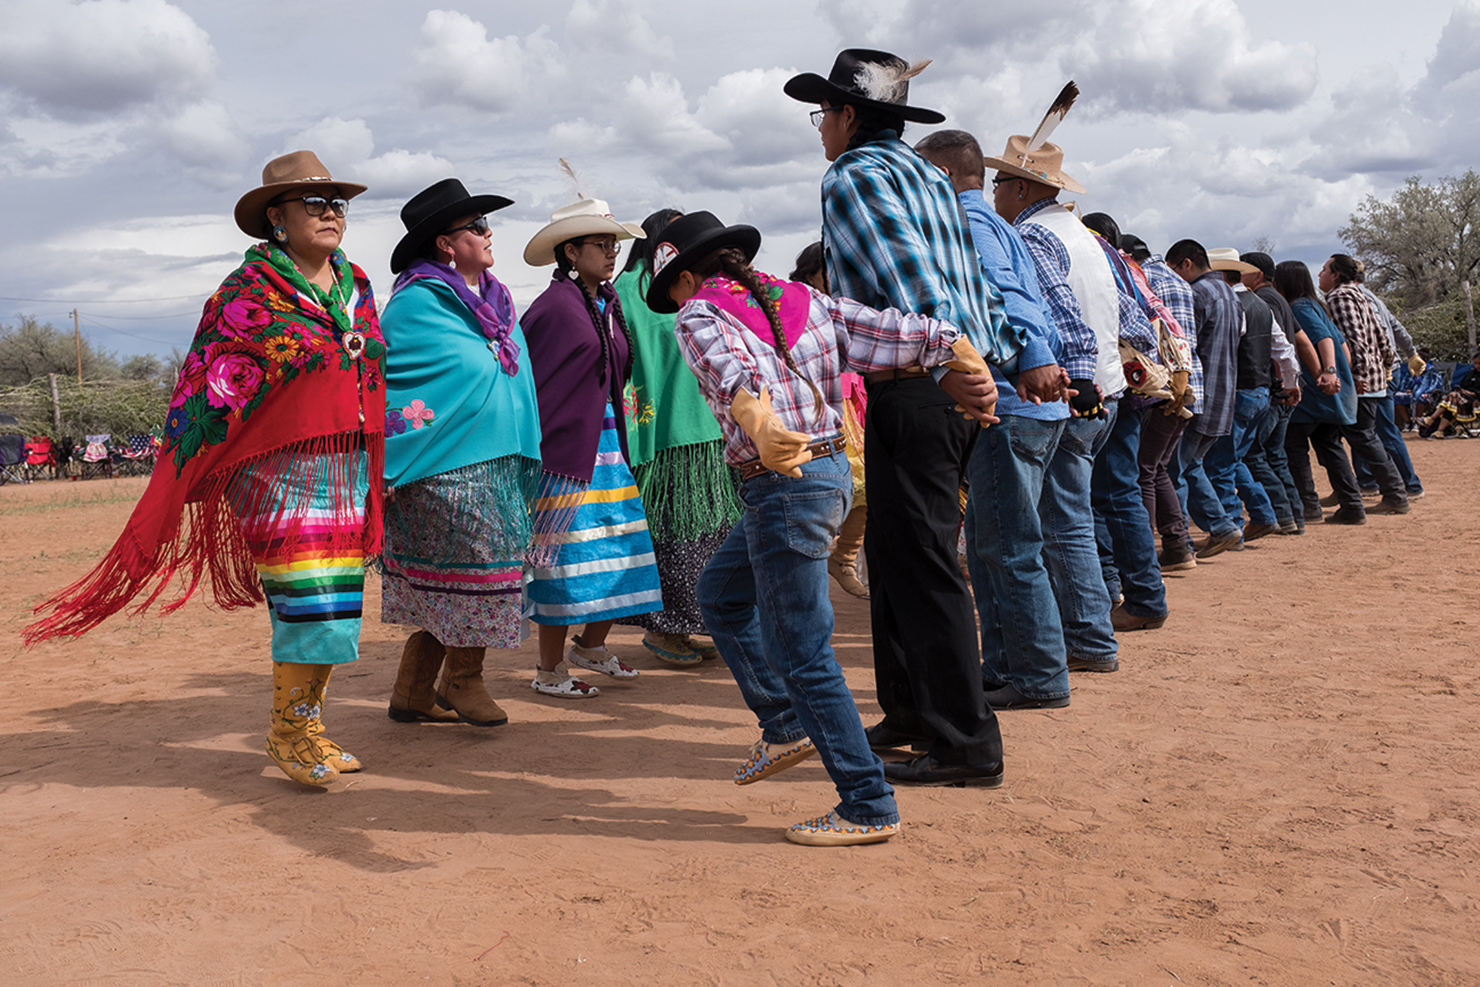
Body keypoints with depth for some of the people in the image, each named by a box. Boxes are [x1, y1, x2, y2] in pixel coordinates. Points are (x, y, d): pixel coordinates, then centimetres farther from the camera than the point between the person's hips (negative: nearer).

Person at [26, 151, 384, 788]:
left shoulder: (356, 286, 15)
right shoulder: (250, 292, -4)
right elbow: (210, 384, -4)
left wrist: (379, 470, 19)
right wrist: (183, 473, -7)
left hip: (348, 467, 6)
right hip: (282, 468, -6)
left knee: (338, 599, 7)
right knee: (308, 600, -10)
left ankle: (307, 723, 20)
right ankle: (286, 731, 6)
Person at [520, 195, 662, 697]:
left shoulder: (607, 303, 13)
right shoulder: (555, 306, -12)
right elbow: (531, 382, -14)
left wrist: (618, 438, 15)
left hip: (607, 444, 9)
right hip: (565, 447, -8)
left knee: (623, 543, 12)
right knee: (564, 555, -3)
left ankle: (591, 645, 31)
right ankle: (550, 670, 10)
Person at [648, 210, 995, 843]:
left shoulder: (699, 317, -6)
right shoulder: (802, 299, 14)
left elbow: (732, 370, -29)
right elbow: (893, 334, 7)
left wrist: (760, 424, -47)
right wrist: (961, 351, 7)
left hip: (785, 484, -9)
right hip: (830, 467, 9)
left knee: (800, 654, 0)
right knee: (719, 594, 26)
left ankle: (869, 807, 6)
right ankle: (786, 727, 29)